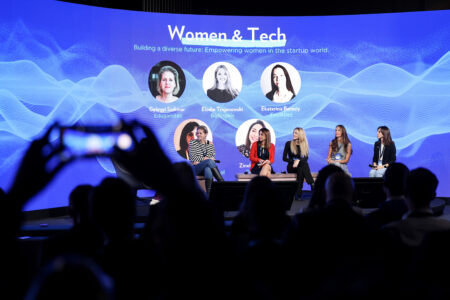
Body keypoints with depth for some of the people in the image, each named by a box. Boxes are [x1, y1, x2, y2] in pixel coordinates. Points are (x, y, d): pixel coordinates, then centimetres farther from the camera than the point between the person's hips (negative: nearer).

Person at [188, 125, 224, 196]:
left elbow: (212, 156, -1)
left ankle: (209, 194, -48)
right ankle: (222, 182, -39)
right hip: (195, 169, -2)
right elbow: (192, 158, -6)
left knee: (207, 170, -39)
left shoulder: (210, 143, 12)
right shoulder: (192, 143, 3)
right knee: (209, 161, -35)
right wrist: (204, 159, -15)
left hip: (207, 167, 2)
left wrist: (199, 161, -14)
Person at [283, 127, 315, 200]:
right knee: (303, 163, -33)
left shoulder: (304, 145, 9)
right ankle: (313, 185, -42)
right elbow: (284, 158, -1)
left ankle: (298, 193, -42)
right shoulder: (288, 144, 4)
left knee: (300, 169, -35)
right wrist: (294, 161, -17)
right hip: (291, 167, -2)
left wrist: (298, 160, -23)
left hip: (301, 166, 2)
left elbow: (306, 158, -3)